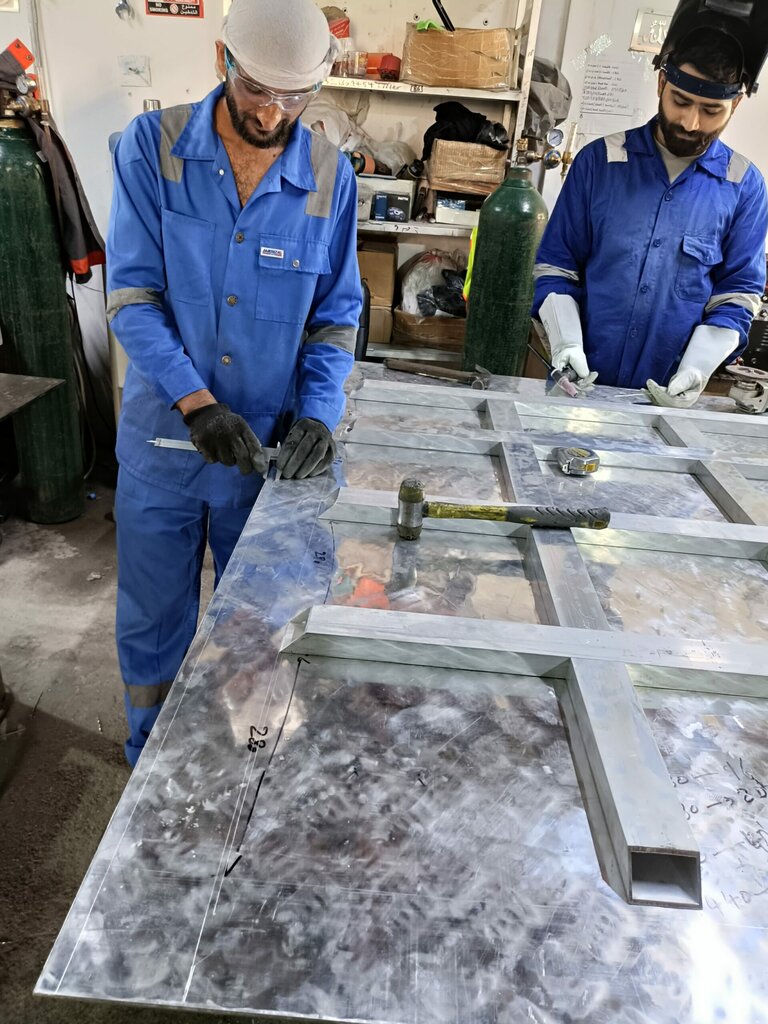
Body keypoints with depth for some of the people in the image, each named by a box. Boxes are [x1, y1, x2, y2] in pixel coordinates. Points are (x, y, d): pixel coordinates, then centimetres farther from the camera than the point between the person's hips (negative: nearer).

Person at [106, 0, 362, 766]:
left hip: (269, 446, 1)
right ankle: (152, 771, 40)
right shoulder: (151, 147, -6)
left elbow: (336, 314, 1)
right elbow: (131, 294, -10)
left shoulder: (329, 175, -2)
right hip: (162, 442, 0)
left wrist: (318, 414, -14)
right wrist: (196, 402, -22)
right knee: (152, 623, 15)